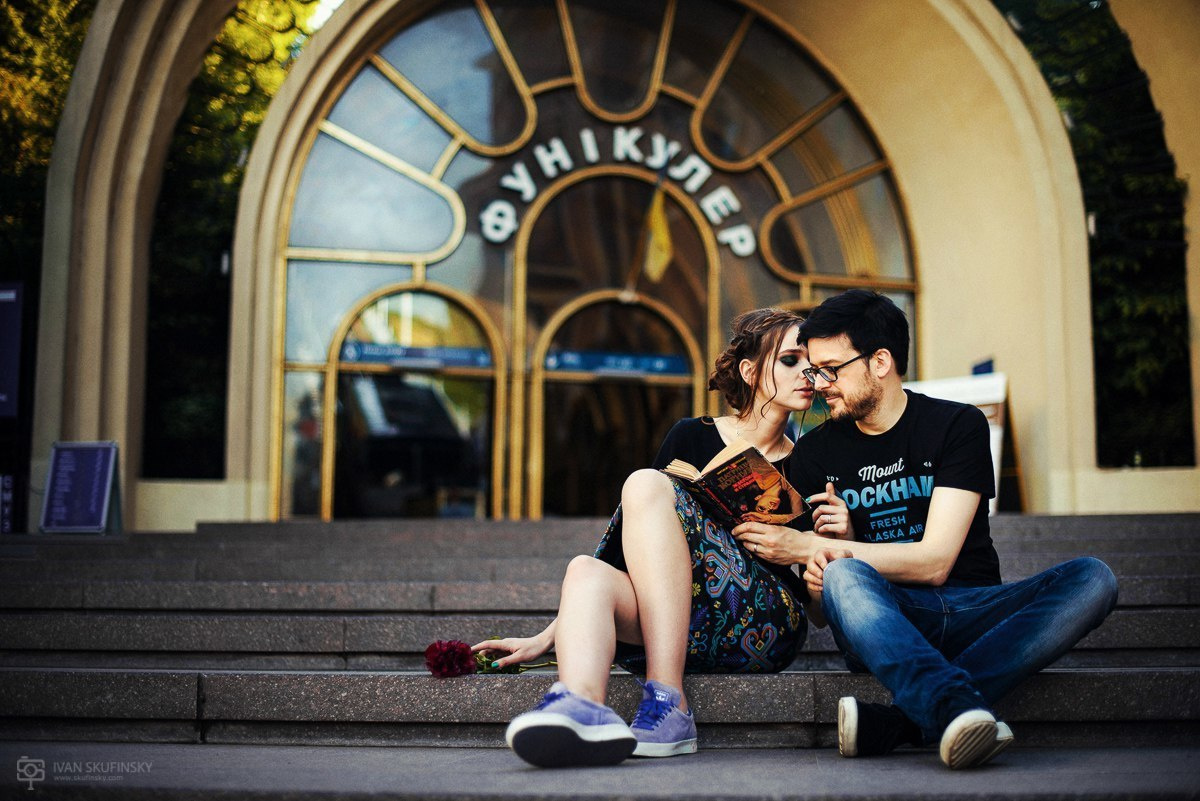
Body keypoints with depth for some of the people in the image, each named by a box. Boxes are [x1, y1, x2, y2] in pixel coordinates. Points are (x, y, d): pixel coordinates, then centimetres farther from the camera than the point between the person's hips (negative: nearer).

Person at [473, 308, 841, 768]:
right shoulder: (693, 436, 14)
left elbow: (821, 607, 16)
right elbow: (629, 550, 12)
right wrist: (548, 637, 5)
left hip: (762, 626, -2)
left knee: (647, 485, -23)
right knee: (585, 570, -30)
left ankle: (668, 700, -35)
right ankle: (581, 706, -61)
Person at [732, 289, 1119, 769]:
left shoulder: (958, 425, -2)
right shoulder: (814, 454, 5)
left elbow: (934, 561, -12)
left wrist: (810, 547, -15)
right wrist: (823, 563, -20)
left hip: (971, 613, 0)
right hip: (883, 621, 0)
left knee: (1092, 579, -26)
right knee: (842, 574, -32)